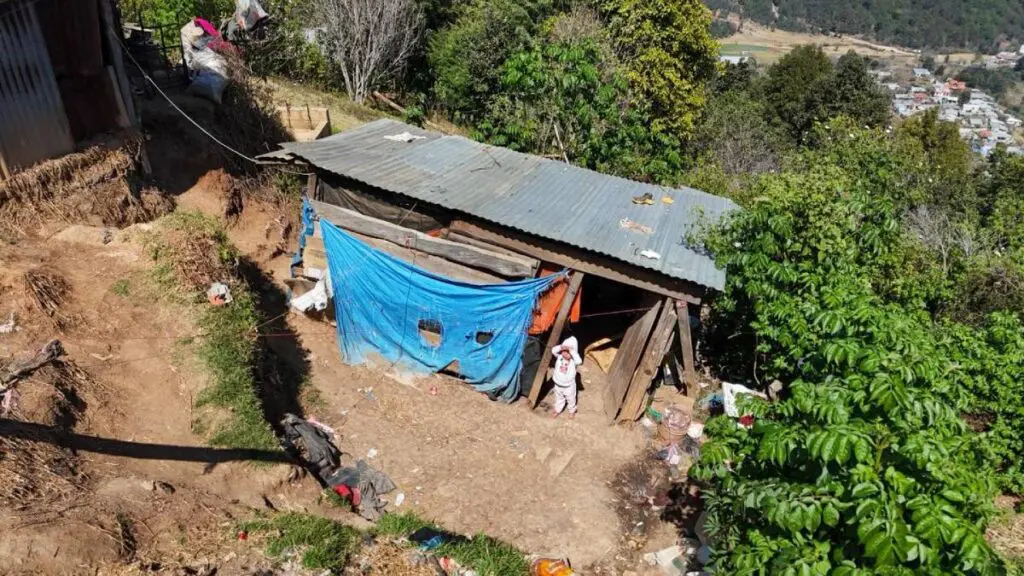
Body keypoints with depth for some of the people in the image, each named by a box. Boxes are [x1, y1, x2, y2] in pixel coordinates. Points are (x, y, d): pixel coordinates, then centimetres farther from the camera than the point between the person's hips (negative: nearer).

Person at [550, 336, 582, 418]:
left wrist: (572, 350, -50)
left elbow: (579, 361, -47)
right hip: (558, 384, 3)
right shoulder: (559, 357, -15)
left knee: (571, 399, 23)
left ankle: (572, 411, 50)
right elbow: (553, 351, -30)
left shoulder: (573, 360, -26)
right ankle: (557, 410, 51)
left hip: (569, 386, -3)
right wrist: (561, 347, -47)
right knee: (559, 398, 27)